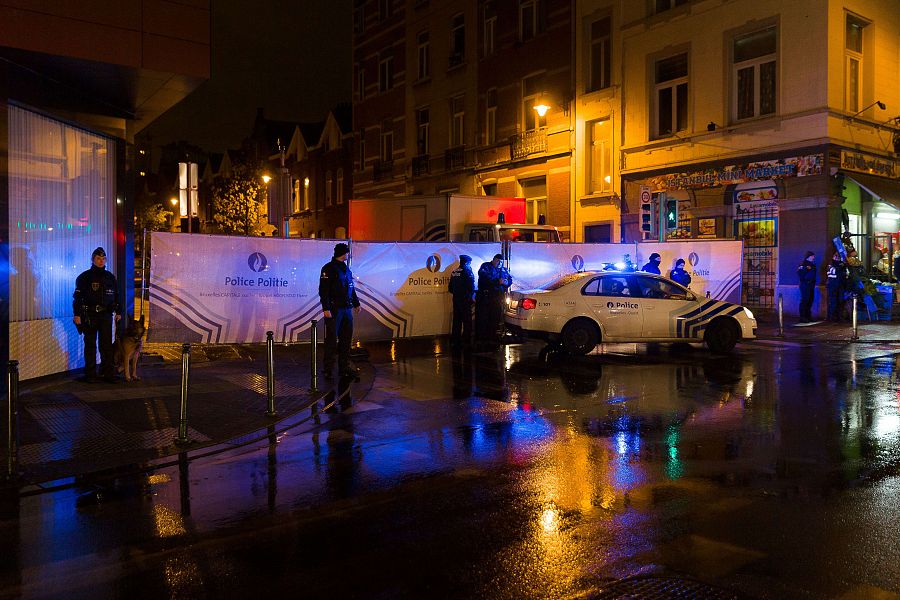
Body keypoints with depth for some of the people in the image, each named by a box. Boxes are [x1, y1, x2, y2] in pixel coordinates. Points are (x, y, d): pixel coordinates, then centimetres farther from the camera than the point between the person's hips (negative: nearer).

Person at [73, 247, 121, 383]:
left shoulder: (110, 277, 11)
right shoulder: (85, 277, -2)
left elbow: (116, 295, 19)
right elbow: (78, 296, -4)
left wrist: (118, 311, 17)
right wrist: (77, 314, -10)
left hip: (106, 315, 3)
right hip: (89, 315, -3)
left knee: (107, 345, 1)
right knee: (90, 345, 4)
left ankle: (109, 374, 4)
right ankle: (90, 375, 10)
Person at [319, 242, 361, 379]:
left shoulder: (346, 269, 16)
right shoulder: (329, 268, -8)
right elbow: (323, 290, -13)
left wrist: (356, 303, 23)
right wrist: (326, 308, -20)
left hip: (346, 309, 8)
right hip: (334, 310, -8)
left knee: (346, 338, 10)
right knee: (332, 339, -4)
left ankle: (344, 367, 19)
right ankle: (328, 369, 3)